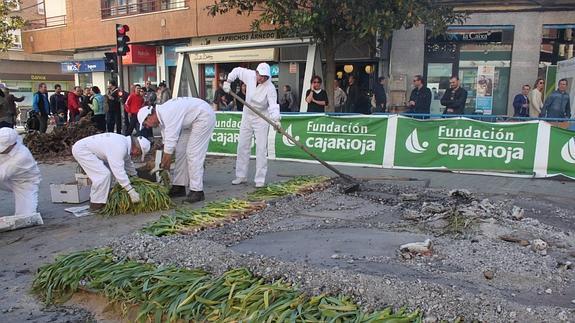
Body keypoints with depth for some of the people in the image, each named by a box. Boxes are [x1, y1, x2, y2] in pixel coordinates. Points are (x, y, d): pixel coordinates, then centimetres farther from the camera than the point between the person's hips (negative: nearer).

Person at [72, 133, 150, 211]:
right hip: (81, 150, -10)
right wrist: (131, 192, -30)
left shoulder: (125, 142, 3)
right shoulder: (119, 147, -28)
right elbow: (119, 171, -32)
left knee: (106, 174, 13)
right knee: (103, 175, -15)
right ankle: (97, 204, -5)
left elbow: (128, 164, 18)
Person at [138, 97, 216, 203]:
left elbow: (170, 143, -26)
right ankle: (179, 186, 13)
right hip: (191, 120, 10)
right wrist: (164, 164, 8)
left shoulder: (168, 115, -28)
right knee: (180, 150, 8)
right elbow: (166, 141, 9)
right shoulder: (161, 116, 2)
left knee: (193, 153, -13)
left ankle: (197, 191, -9)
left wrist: (164, 165, -16)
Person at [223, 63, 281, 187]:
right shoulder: (249, 75, -11)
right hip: (247, 116, 5)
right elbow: (237, 70, 9)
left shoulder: (270, 87, -23)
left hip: (261, 118, -5)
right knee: (242, 146, 9)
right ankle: (241, 176, 21)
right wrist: (228, 81, -1)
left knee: (261, 149, -7)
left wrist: (276, 118, -49)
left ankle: (260, 179, 0)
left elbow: (273, 105, -32)